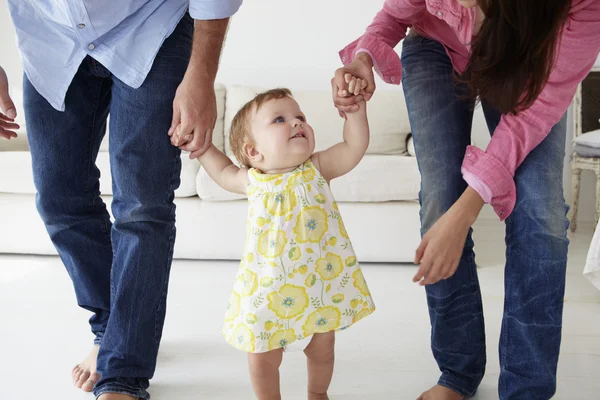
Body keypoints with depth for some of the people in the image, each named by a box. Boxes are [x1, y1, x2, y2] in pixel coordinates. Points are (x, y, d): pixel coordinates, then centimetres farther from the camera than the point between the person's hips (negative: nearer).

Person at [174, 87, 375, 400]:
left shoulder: (317, 169, -6)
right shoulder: (251, 181, -3)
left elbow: (355, 146, -14)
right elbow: (223, 172, 18)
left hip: (319, 283, 0)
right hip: (267, 290, 0)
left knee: (322, 350, 18)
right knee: (262, 359, 6)